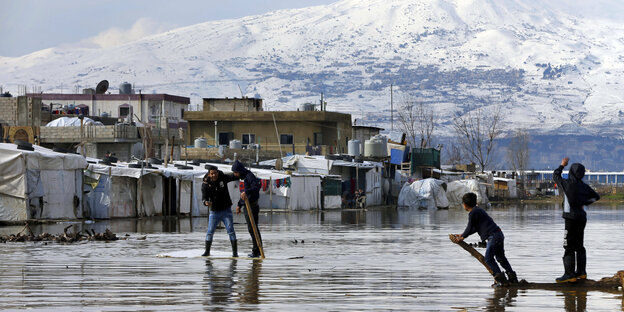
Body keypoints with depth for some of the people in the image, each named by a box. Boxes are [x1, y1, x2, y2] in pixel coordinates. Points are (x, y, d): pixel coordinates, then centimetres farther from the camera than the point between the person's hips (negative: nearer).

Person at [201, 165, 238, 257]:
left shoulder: (223, 178, -7)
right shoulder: (205, 184, -10)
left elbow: (234, 176, -14)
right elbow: (204, 197, -16)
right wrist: (206, 202, -40)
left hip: (226, 210, -1)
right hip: (214, 212, 1)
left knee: (230, 230, -7)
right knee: (210, 232, 2)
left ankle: (235, 252, -4)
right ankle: (207, 251, 16)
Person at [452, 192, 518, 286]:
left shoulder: (472, 213, -10)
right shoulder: (478, 210, 22)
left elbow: (470, 228, -4)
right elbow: (475, 228, 28)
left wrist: (462, 237, 13)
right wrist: (462, 235, 30)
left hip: (493, 236, -10)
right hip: (499, 234, 10)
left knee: (488, 258, -7)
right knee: (501, 257, 18)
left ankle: (501, 280, -12)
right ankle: (512, 277, 20)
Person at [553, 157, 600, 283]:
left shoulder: (568, 184, -11)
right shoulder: (584, 187, 6)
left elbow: (555, 176, 6)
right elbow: (596, 196, 19)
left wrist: (562, 165, 20)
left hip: (571, 217, -7)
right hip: (582, 217, 7)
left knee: (569, 246, -7)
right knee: (579, 245, 16)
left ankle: (569, 274, -10)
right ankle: (581, 272, 20)